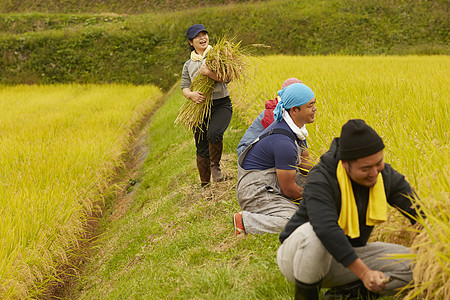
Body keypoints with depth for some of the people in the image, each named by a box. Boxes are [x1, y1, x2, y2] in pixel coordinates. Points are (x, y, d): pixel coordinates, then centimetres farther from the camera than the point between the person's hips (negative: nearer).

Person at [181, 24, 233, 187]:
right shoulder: (188, 65, 14)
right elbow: (184, 87, 5)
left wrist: (208, 73, -23)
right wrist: (191, 94, -18)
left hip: (221, 104, -3)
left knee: (214, 134, -31)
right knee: (202, 150, 6)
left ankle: (215, 165, -4)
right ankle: (205, 184, 23)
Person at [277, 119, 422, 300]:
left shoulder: (386, 176, -8)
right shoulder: (321, 179, -27)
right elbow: (327, 229, -40)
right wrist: (364, 273, -43)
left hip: (347, 256, 5)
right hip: (298, 254, -5)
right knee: (313, 232, -41)